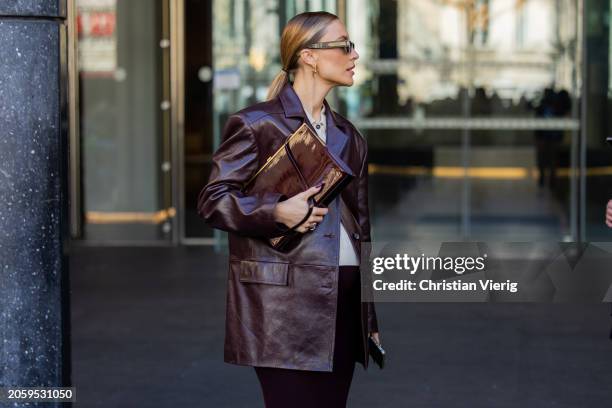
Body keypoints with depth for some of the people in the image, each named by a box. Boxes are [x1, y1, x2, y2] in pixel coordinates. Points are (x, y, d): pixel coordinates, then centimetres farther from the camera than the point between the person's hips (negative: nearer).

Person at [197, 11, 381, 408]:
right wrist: (276, 214, -21)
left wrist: (370, 319, 19)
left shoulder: (349, 137, 18)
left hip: (343, 300, 7)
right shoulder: (257, 124, -3)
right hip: (283, 303, -7)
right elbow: (212, 199, -5)